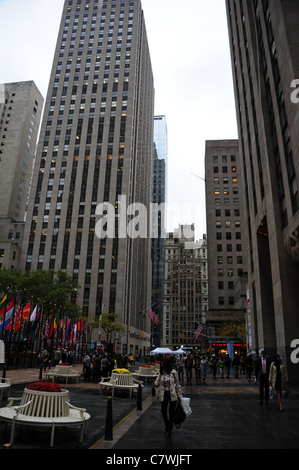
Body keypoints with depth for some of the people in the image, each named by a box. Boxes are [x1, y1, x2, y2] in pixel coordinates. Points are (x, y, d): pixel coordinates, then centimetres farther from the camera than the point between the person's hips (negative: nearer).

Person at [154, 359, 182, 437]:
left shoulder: (173, 372, -7)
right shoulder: (161, 373, 2)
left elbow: (177, 384, 0)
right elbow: (157, 383, 2)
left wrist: (179, 395, 1)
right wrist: (155, 384, -22)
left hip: (172, 394, -2)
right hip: (164, 394, 3)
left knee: (171, 411, 5)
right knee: (163, 410, -2)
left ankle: (169, 429, 22)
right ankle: (167, 425, 26)